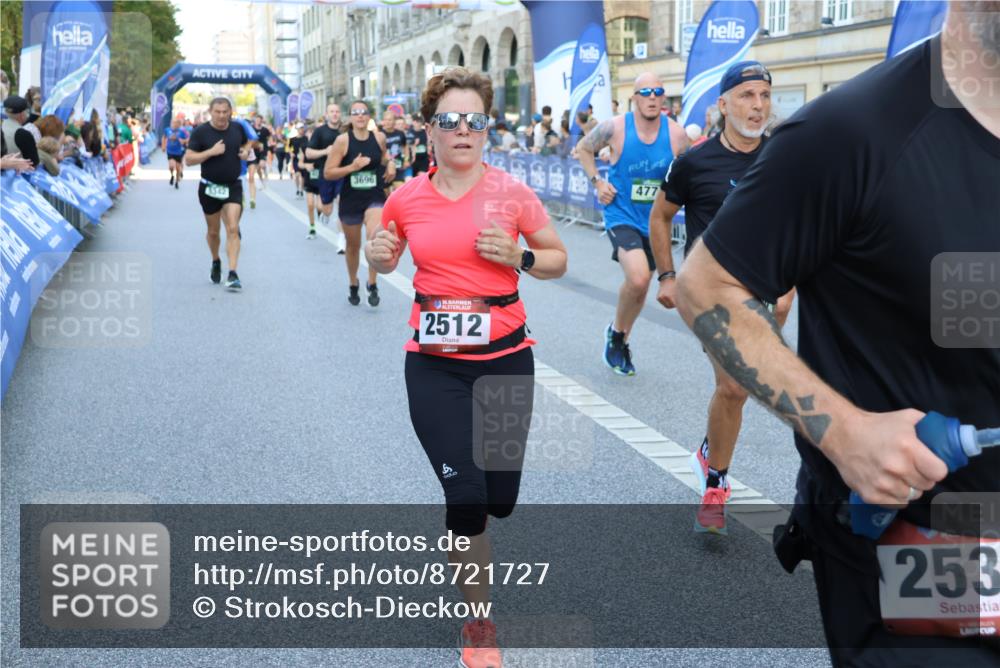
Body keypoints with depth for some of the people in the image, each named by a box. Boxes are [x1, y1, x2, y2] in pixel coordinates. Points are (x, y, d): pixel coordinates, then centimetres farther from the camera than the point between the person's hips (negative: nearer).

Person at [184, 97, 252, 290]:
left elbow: (248, 141, 22)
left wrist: (246, 151, -2)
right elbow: (188, 159, -11)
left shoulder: (238, 128, 1)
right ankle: (216, 262, 41)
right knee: (213, 231, 14)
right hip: (209, 188, 0)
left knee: (233, 229, -13)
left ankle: (232, 274, -16)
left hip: (233, 187, 1)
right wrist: (211, 152, -22)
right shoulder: (200, 132, -8)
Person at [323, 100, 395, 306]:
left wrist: (390, 163, 1)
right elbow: (328, 173, -11)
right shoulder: (343, 140, -11)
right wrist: (352, 167, -22)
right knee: (353, 246, 15)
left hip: (375, 197, 0)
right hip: (350, 199, 0)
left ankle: (372, 284, -4)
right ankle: (354, 285, 40)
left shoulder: (379, 137, -3)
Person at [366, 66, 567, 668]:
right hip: (434, 363, 0)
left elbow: (559, 261, 4)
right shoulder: (407, 198, -1)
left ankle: (459, 531, 49)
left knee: (499, 500, 9)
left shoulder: (511, 193, -6)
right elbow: (386, 263, 17)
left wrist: (517, 257, -15)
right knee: (466, 496, -7)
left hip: (505, 358, 0)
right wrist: (378, 254, -6)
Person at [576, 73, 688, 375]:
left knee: (640, 285, 15)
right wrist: (597, 182, -6)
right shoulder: (614, 127, -13)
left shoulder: (676, 134, -7)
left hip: (654, 221, 4)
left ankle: (621, 341, 38)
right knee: (638, 278, -25)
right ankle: (616, 331, 3)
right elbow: (583, 149, 5)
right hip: (622, 215, -4)